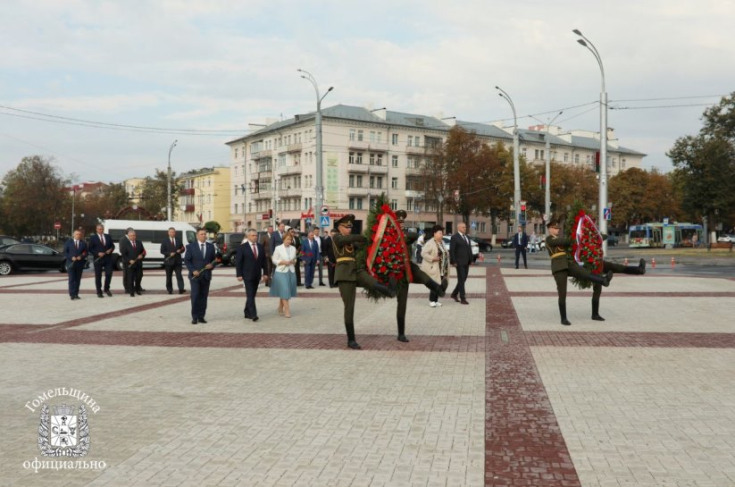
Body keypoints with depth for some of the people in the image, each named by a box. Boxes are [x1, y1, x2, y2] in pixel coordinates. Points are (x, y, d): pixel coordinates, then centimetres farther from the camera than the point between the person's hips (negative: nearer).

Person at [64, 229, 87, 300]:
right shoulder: (68, 242, 6)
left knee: (78, 279, 5)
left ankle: (76, 294, 11)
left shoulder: (83, 243, 10)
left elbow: (85, 253, 7)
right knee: (71, 279, -9)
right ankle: (72, 294, -11)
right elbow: (65, 252, 1)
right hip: (71, 263, -2)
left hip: (80, 263, 2)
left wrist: (81, 257, -13)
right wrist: (71, 257, -14)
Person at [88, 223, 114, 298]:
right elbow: (90, 249, -2)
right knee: (98, 276, 2)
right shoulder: (93, 238, 1)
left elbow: (112, 245, 15)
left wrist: (111, 250, -6)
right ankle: (99, 292, 10)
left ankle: (107, 289, 18)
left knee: (109, 274, -3)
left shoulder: (108, 236, 12)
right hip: (98, 259, -2)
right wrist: (98, 253, -16)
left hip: (108, 259, 3)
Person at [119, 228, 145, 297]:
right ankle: (131, 292, 5)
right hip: (129, 264, -4)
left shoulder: (139, 243, 12)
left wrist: (142, 256, -5)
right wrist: (129, 260, -17)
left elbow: (143, 251, 17)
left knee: (139, 277, 8)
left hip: (138, 264, 4)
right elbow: (123, 254, -6)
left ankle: (137, 289, 27)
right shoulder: (124, 243, -2)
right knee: (130, 278, -2)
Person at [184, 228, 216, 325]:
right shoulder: (191, 246, 0)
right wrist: (193, 270, -13)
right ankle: (194, 317, 0)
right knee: (195, 296, -6)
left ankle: (201, 316, 8)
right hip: (195, 275, -3)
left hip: (206, 276, 3)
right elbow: (186, 260, 0)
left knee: (204, 297, 3)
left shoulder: (211, 246, 9)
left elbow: (214, 260, 14)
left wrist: (212, 265, -8)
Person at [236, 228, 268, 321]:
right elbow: (238, 262, -5)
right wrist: (239, 275, -11)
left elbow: (264, 261, 13)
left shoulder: (261, 247, 10)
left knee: (252, 295, 9)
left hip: (257, 275, 5)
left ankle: (247, 313, 20)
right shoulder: (242, 247, -4)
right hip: (247, 275, -5)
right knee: (250, 295, -10)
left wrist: (265, 273, 6)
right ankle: (253, 314, -14)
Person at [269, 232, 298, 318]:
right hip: (281, 272, -5)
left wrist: (293, 261, -4)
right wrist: (283, 262, -16)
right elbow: (274, 260, -2)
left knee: (284, 292, 9)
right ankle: (287, 310, -10)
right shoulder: (278, 248, -4)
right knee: (284, 291, -10)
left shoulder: (293, 248, 9)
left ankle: (280, 308, 23)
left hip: (291, 272, 5)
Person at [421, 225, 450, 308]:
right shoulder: (430, 243, -10)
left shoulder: (442, 242, 16)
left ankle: (435, 300, 19)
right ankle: (432, 301, 7)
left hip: (442, 269, 8)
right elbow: (423, 253, -17)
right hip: (433, 269, -8)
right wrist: (433, 258, -22)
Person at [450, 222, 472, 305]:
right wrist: (453, 262, -15)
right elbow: (451, 251, -10)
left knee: (463, 280, 11)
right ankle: (462, 298, 1)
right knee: (461, 280, -3)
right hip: (459, 263, -7)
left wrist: (471, 260, 7)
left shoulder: (467, 237, 14)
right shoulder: (454, 237, -7)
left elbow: (469, 249, 15)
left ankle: (454, 294, 25)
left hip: (466, 263, 7)